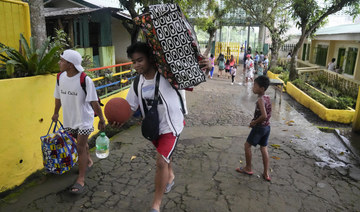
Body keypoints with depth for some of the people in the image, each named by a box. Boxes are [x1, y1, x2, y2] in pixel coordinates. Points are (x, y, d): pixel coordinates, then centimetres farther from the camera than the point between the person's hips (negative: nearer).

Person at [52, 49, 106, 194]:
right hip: (69, 119, 6)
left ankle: (81, 179, 5)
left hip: (84, 119, -6)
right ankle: (88, 161, 47)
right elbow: (58, 97, 12)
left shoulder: (85, 80, -21)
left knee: (80, 147, -4)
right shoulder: (61, 77, -3)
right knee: (81, 143, 21)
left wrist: (101, 119, -14)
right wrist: (56, 113, 22)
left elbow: (94, 102, -18)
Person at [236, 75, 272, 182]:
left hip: (259, 127, -8)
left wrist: (254, 122, -17)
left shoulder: (260, 99, -23)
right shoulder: (267, 97, 4)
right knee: (264, 148, 14)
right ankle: (266, 174, 20)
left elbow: (264, 116, -32)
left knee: (247, 145, 9)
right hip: (267, 127, 8)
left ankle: (248, 168, 23)